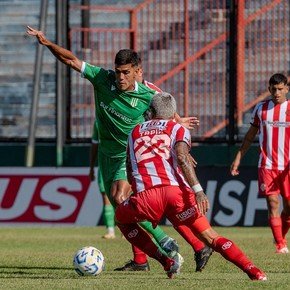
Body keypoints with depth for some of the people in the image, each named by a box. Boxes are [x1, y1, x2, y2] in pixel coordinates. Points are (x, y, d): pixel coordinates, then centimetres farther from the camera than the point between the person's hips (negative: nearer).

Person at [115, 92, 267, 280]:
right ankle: (252, 270, -10)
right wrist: (198, 191, -13)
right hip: (178, 192, 0)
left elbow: (130, 170, 31)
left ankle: (165, 260, 15)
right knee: (211, 238, 7)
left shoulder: (135, 132, 28)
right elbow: (181, 157, -3)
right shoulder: (178, 129, 18)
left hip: (147, 194, 0)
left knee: (122, 218, 29)